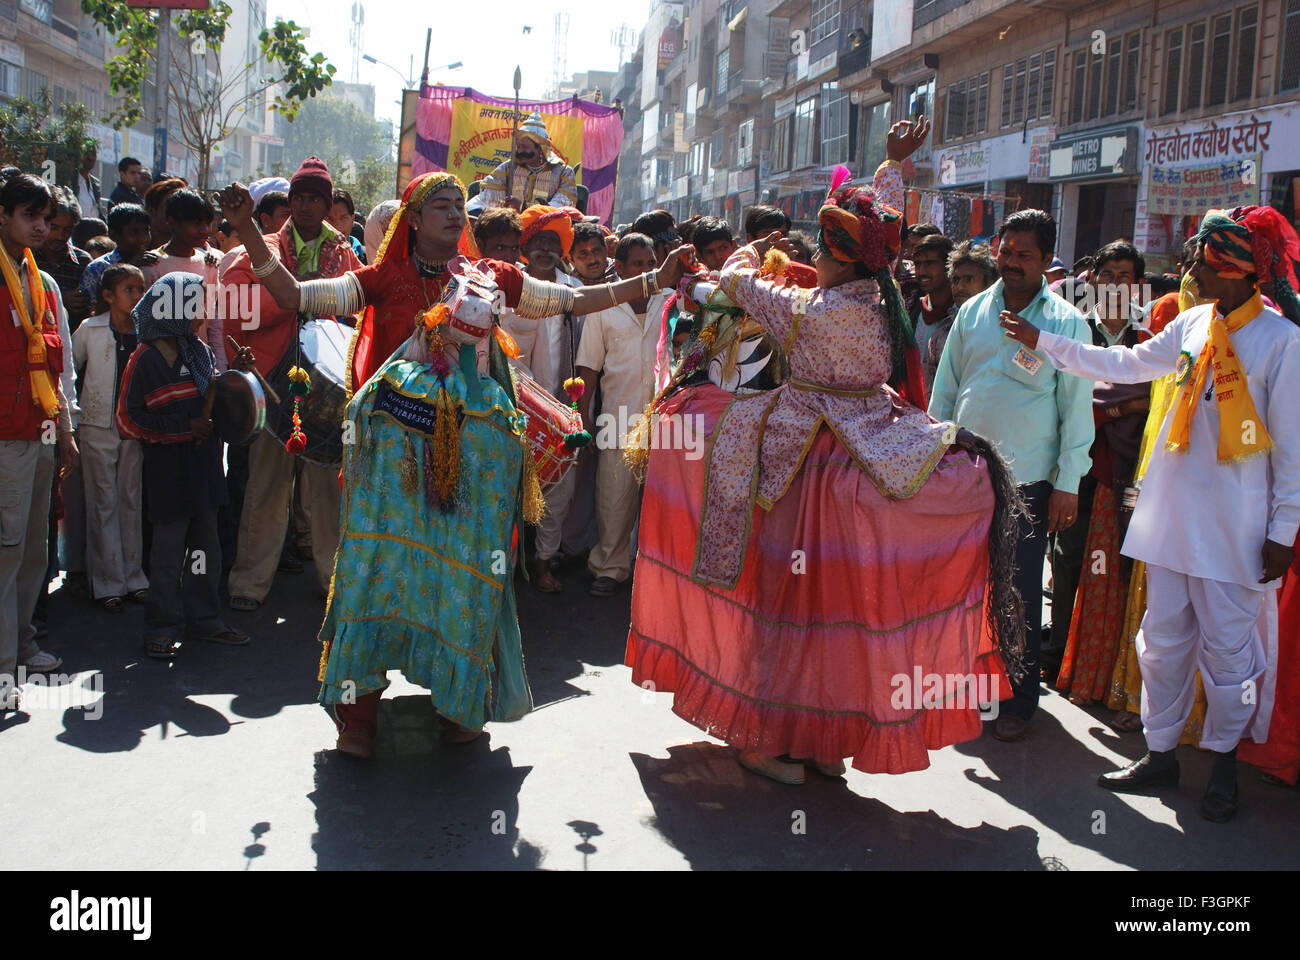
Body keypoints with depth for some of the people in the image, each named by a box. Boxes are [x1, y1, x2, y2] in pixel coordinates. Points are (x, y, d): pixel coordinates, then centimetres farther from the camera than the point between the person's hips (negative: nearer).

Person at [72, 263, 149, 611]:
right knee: (103, 503, 0)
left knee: (132, 500, 7)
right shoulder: (90, 330, -3)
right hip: (98, 426, -2)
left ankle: (134, 576, 15)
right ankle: (108, 582, 6)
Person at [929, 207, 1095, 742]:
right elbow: (944, 390, 13)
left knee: (1021, 594, 4)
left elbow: (1077, 408, -2)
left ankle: (1019, 702, 18)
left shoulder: (1066, 323, -3)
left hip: (1028, 480, -3)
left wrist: (1068, 484, -5)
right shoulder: (973, 312, 7)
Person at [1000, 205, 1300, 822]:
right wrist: (1043, 343, 16)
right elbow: (1126, 364, 18)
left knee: (1227, 646, 3)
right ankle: (1160, 753, 25)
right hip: (1172, 512, 6)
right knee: (1163, 638, 11)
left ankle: (1223, 761, 23)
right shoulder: (1193, 324, 7)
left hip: (1234, 527, -5)